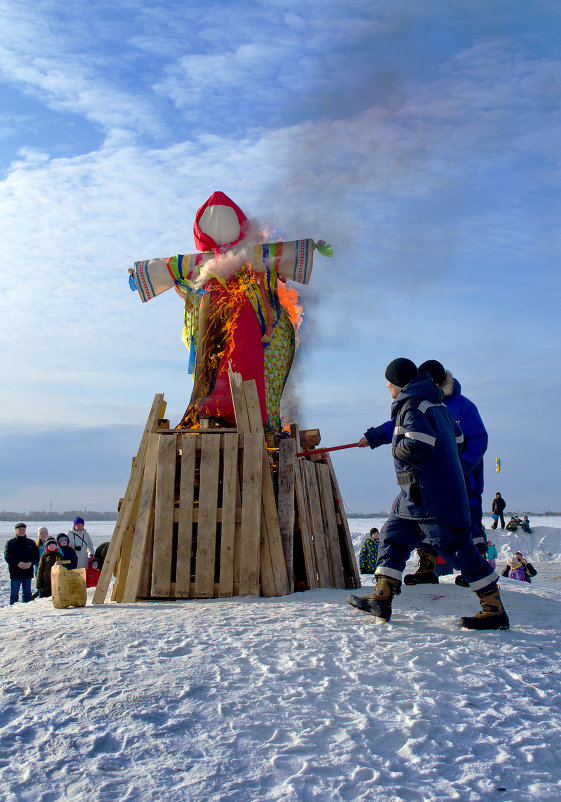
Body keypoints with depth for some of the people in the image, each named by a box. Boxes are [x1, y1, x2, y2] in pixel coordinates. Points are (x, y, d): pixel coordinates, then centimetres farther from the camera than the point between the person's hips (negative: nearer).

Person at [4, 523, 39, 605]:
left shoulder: (31, 543, 10)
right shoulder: (10, 542, 3)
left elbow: (36, 556, 6)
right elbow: (7, 556, -7)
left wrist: (30, 563, -15)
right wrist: (18, 563, -22)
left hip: (28, 572, 2)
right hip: (15, 572, -2)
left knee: (27, 593, 9)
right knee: (14, 593, 1)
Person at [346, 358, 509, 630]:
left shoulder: (412, 405, -13)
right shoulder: (435, 404, 18)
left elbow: (419, 445, -28)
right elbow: (457, 438, 23)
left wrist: (397, 449, -7)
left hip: (432, 496, -11)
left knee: (456, 548, -5)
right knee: (393, 536, 11)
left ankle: (495, 610, 2)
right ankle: (381, 599, 9)